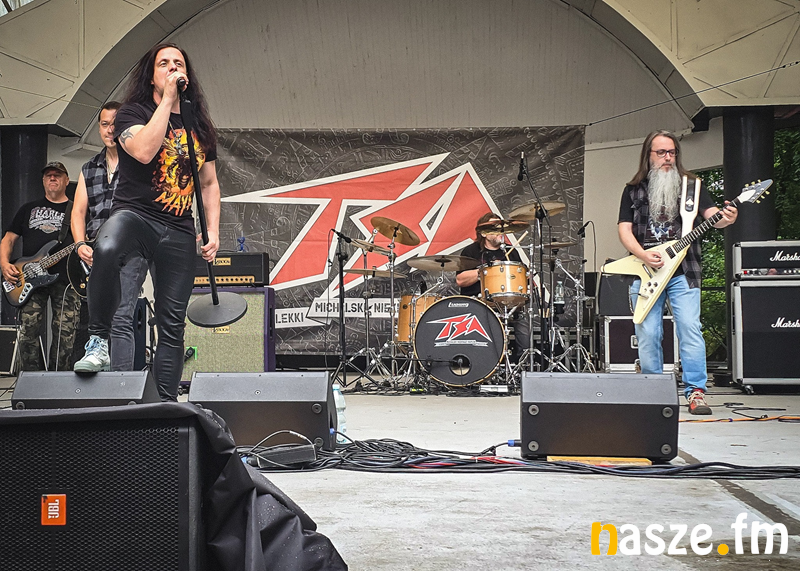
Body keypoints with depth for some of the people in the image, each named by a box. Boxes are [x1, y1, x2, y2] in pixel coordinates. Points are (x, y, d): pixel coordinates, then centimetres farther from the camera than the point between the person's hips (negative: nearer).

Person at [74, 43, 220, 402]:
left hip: (179, 232, 4)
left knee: (172, 324, 3)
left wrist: (213, 231, 9)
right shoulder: (133, 113, 2)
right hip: (134, 213, -4)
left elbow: (210, 184, 21)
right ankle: (98, 341, -25)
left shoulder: (199, 127, 15)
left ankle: (167, 403, 10)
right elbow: (143, 151, -20)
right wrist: (167, 99, -14)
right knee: (106, 249, -40)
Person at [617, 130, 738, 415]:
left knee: (690, 329, -10)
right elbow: (624, 230, 6)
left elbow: (711, 215, -2)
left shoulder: (690, 185, 11)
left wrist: (726, 219, -26)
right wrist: (643, 256, -11)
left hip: (683, 271, -1)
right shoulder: (633, 190, 13)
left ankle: (695, 391, -5)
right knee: (648, 335, 0)